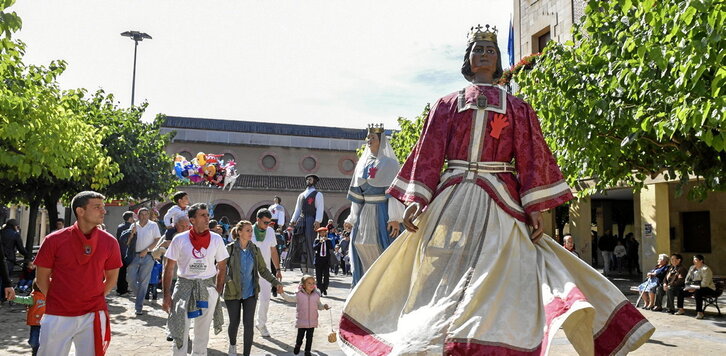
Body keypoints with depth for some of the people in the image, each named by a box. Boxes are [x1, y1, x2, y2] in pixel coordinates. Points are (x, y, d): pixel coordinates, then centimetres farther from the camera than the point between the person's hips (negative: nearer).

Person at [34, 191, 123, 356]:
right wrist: (56, 300, 3)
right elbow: (42, 278, 3)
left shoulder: (109, 242, -3)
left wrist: (95, 299, 6)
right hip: (57, 316, -1)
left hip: (93, 315, 1)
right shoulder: (54, 240, -7)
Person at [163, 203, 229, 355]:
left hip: (208, 288, 2)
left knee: (202, 334, 15)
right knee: (180, 332, 3)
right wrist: (167, 296, -6)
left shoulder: (216, 239, -3)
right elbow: (169, 269, -3)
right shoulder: (179, 239, -7)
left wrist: (218, 291, 0)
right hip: (184, 287, -1)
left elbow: (222, 267, 6)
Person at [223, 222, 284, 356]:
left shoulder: (255, 249, 2)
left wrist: (276, 282, -5)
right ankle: (232, 345, 41)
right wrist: (229, 282, -21)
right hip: (233, 293, -2)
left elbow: (263, 270, 6)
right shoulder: (230, 248, -8)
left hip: (250, 293, 2)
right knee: (234, 322, 11)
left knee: (249, 324, -3)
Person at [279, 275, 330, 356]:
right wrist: (282, 293, -15)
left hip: (312, 322, 1)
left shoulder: (316, 295, -2)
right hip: (301, 321, -1)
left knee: (309, 337, 9)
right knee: (300, 336, 11)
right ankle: (297, 345, 42)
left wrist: (324, 306, -8)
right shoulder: (299, 295, -9)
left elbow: (319, 305, 11)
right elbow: (289, 298, -3)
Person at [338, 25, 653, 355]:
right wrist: (417, 199, -6)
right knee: (445, 276, -2)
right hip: (452, 203, 1)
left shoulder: (516, 108, 16)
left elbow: (531, 159, 8)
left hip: (500, 203, 0)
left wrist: (534, 209, -2)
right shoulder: (447, 105, 16)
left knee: (499, 276, -10)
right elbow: (428, 154, 7)